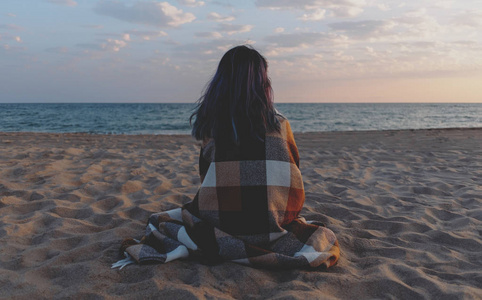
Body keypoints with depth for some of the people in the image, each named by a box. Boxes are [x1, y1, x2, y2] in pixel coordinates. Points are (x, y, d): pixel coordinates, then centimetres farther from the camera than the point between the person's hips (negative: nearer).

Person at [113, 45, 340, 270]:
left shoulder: (211, 127, -6)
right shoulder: (280, 125, -6)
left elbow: (206, 179, 5)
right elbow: (294, 174, 5)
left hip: (220, 223, 0)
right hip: (273, 227, 0)